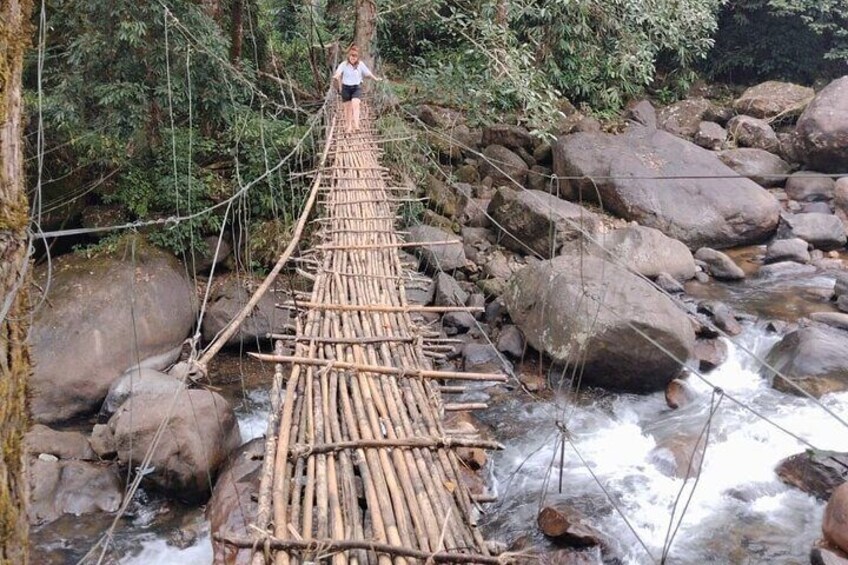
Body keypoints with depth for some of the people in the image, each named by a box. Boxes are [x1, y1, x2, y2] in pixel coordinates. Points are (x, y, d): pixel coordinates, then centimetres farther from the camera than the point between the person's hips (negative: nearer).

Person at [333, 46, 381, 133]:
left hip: (357, 87, 0)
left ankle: (356, 125, -29)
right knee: (347, 107, 6)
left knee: (355, 104, -22)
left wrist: (376, 79, -3)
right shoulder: (344, 64, -6)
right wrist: (336, 77, -39)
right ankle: (349, 126, 18)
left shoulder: (361, 64, -1)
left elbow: (368, 73, 5)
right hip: (346, 87, 1)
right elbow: (338, 72, -18)